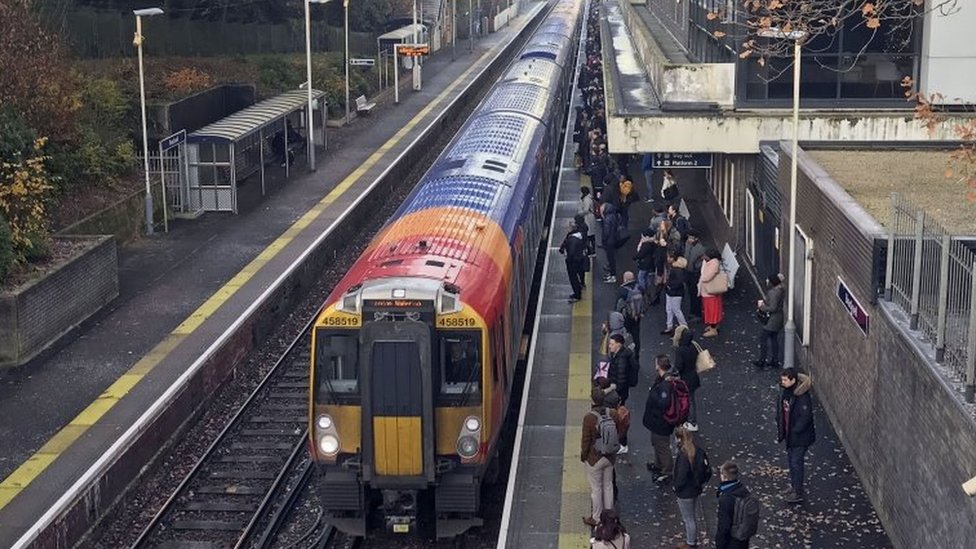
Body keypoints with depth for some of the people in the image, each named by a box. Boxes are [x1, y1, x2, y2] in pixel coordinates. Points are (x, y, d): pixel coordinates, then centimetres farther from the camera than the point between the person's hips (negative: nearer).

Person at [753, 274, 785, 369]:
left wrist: (762, 307, -16)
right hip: (778, 319, 10)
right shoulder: (780, 290, 6)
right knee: (774, 339, 17)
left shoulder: (773, 293, -25)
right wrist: (764, 302, 7)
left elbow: (773, 308, -27)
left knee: (763, 338, -1)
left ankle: (761, 361, 4)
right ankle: (775, 361, 23)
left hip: (771, 321, -10)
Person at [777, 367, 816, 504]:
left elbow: (805, 417, -24)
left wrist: (795, 431, -19)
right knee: (791, 459, 20)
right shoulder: (785, 393, 0)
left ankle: (798, 493, 8)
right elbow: (781, 412, 10)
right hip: (790, 434, 8)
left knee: (796, 462, -2)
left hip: (801, 436, -8)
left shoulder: (802, 397, -25)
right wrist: (781, 430, 7)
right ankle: (794, 485, 38)